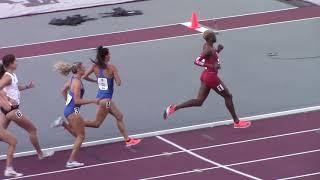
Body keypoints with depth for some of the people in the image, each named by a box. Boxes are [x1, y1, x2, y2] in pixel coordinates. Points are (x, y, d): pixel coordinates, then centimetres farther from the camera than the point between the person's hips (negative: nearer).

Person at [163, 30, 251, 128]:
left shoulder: (207, 46, 6)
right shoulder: (208, 50, -22)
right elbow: (197, 61, -29)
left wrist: (218, 50, 5)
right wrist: (212, 66, -31)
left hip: (206, 75, 9)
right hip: (211, 77, -9)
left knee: (199, 101, 9)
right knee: (228, 96, 7)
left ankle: (174, 108, 1)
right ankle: (237, 122, 18)